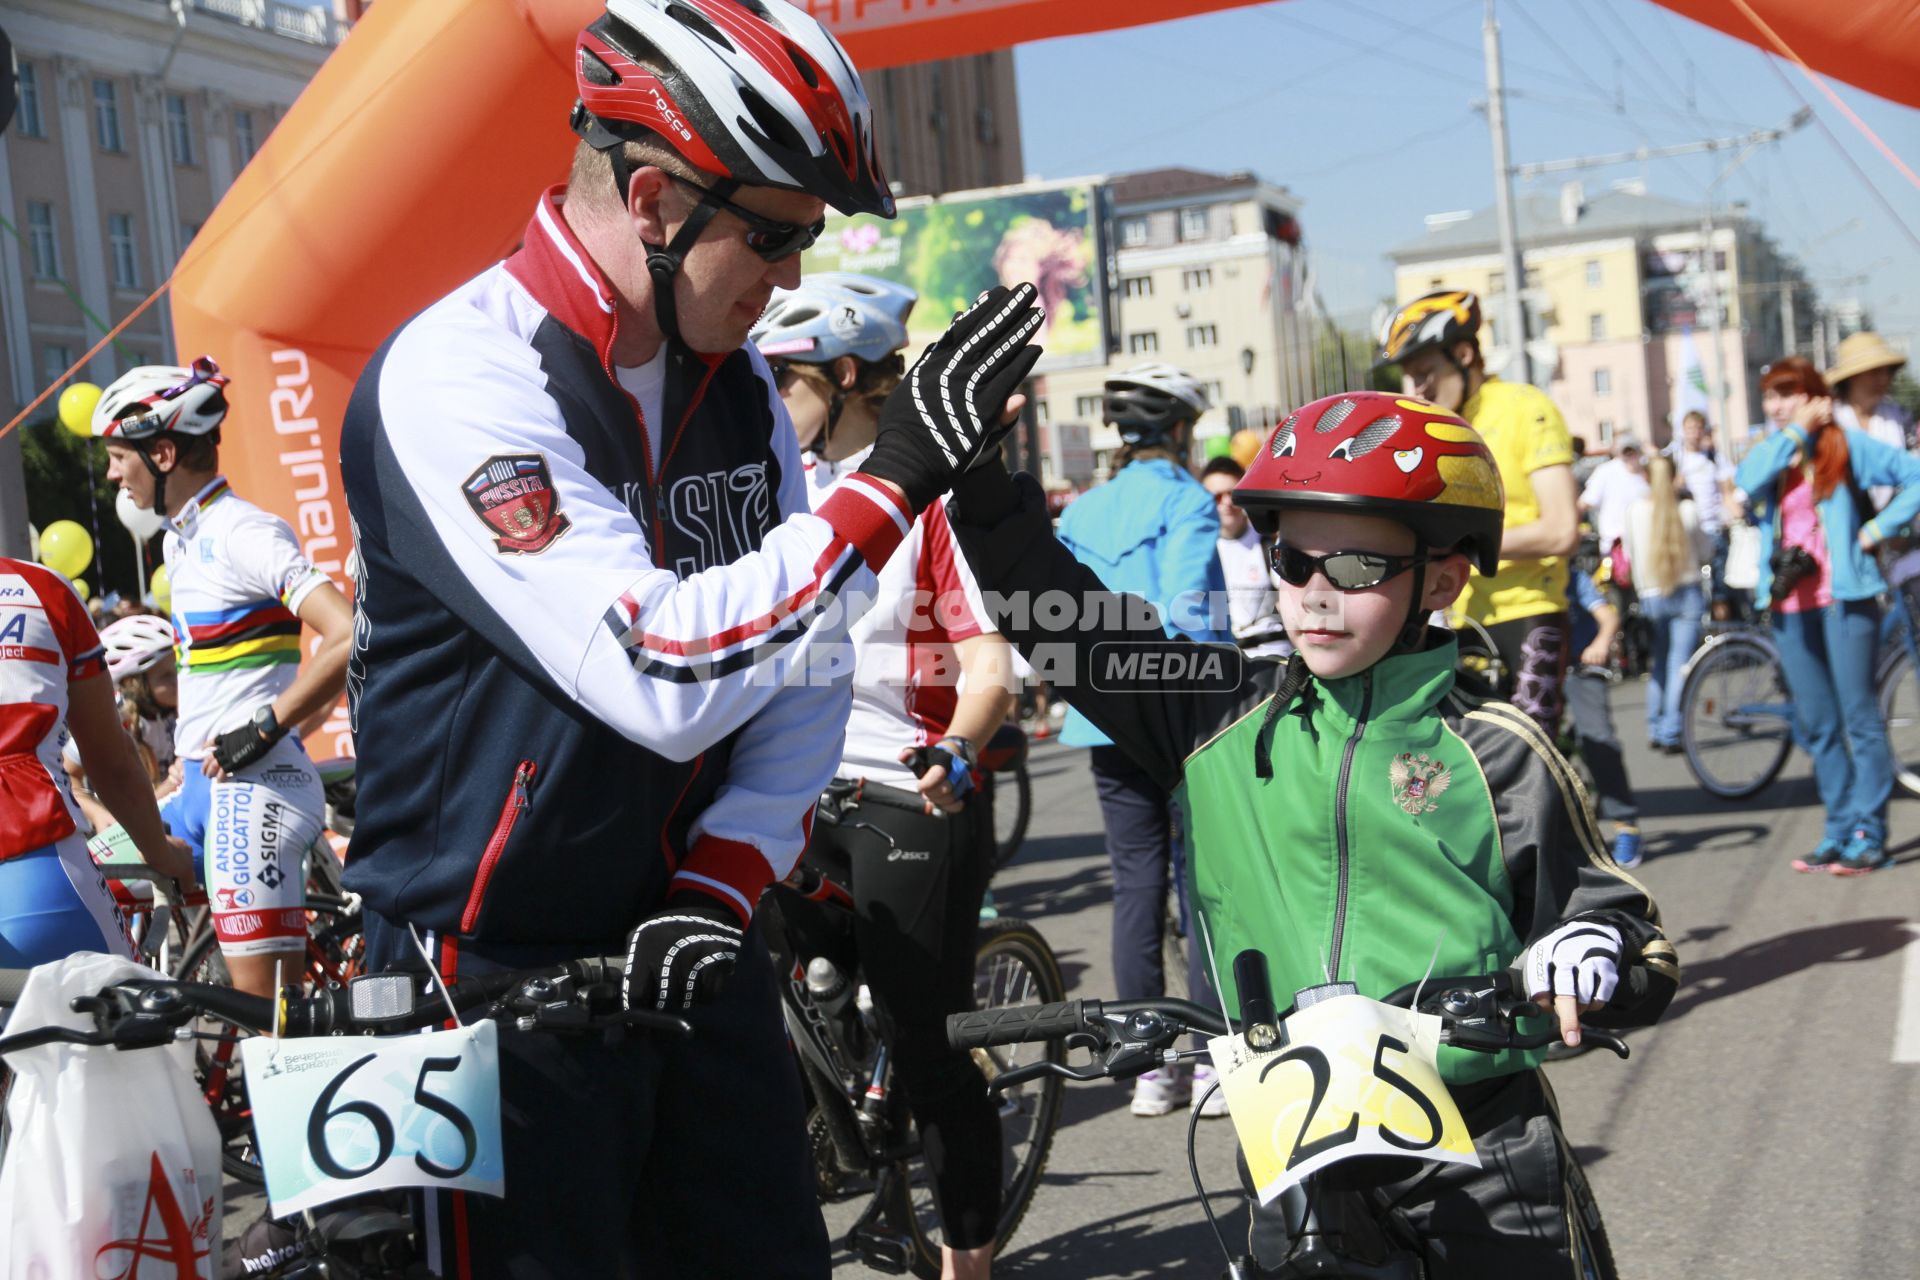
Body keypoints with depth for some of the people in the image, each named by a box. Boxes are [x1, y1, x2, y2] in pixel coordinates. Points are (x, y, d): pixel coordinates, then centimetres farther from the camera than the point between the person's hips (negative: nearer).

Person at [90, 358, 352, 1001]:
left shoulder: (243, 533, -13)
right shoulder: (180, 540, 17)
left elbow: (350, 637, -23)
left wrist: (264, 729, -19)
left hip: (257, 784, -10)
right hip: (203, 785, 10)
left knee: (267, 1009, -11)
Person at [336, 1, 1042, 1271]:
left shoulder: (737, 387, 4)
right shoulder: (456, 378, -20)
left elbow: (804, 677, 6)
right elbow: (665, 677, -30)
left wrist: (720, 887, -8)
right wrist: (897, 474, -28)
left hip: (686, 945, 7)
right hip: (498, 975, -6)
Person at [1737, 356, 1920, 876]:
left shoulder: (1845, 444, 2)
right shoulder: (1767, 450, 12)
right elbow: (1746, 482, -11)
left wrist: (1876, 528, -7)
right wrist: (1795, 432, -9)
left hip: (1844, 596, -5)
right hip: (1790, 603, 5)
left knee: (1859, 716, -5)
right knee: (1816, 725, 8)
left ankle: (1869, 834, -3)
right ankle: (1839, 830, 15)